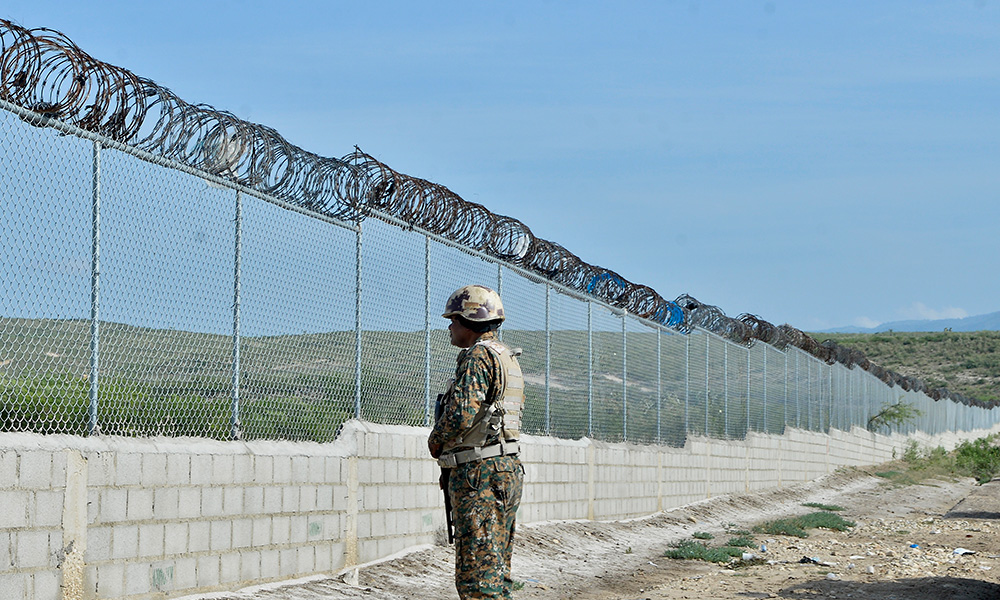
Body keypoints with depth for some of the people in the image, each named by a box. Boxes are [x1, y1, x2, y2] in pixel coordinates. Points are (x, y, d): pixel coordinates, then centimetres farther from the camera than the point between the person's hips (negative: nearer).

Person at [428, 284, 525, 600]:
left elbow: (461, 414, -22)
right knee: (497, 569, 13)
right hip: (508, 468, 10)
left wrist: (436, 442, -3)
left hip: (479, 473, -10)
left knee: (477, 575, -11)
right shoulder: (508, 358, 20)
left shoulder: (478, 356, -12)